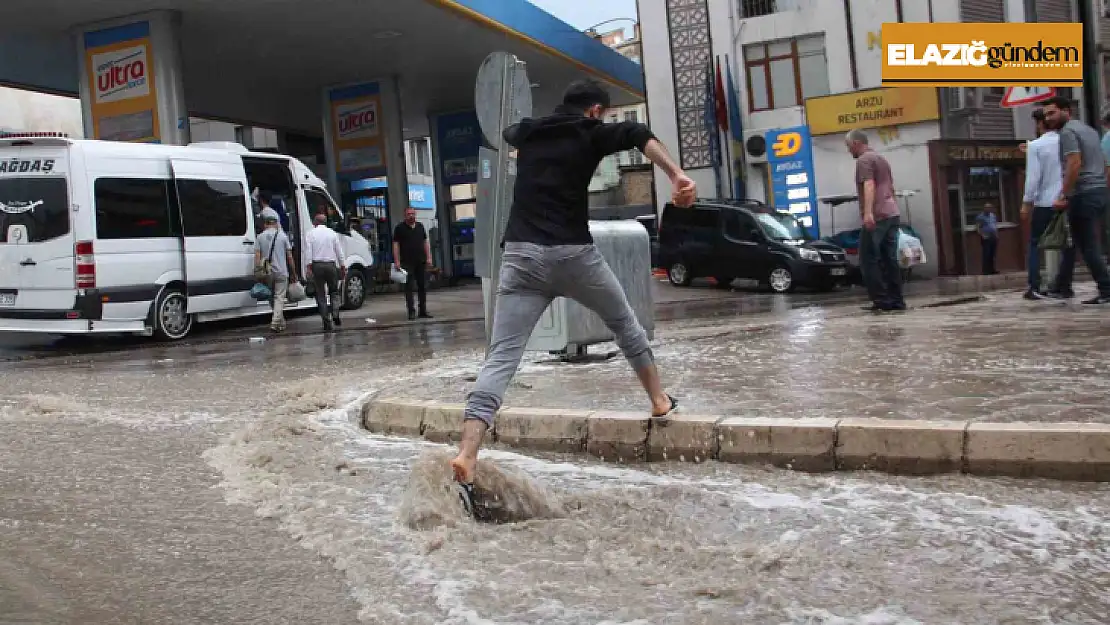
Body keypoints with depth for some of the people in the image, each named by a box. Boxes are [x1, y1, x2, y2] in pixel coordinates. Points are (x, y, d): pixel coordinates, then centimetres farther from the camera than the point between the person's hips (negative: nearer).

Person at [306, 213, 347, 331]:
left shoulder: (311, 233, 3)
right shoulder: (332, 233, 7)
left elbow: (309, 251, -6)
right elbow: (339, 252, 7)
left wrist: (309, 267, -8)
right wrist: (343, 267, 13)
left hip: (317, 265, -1)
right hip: (330, 265, 1)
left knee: (321, 295, 4)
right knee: (334, 291, 18)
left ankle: (327, 322, 0)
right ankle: (335, 316, 0)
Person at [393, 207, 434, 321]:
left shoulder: (420, 226, 14)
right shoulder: (400, 228, 1)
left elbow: (426, 242, 16)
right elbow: (396, 244, -4)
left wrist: (429, 257, 8)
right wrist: (397, 261, -12)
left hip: (421, 261, 5)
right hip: (407, 263, -5)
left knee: (422, 286, 7)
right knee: (409, 287, -5)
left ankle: (423, 311, 14)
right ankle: (411, 312, -3)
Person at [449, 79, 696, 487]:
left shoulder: (526, 132, 20)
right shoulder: (590, 133, 6)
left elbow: (506, 132, 45)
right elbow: (639, 135, -14)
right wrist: (676, 176, -25)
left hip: (522, 255, 3)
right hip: (573, 253, -2)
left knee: (500, 359, -6)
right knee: (625, 323, 25)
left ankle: (466, 456, -22)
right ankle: (661, 403, 37)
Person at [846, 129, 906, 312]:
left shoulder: (864, 160, -5)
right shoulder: (882, 159, 24)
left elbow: (869, 185, -21)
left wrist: (868, 212, -32)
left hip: (877, 218, -9)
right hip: (893, 215, 9)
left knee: (869, 260, -6)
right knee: (890, 260, 8)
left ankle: (881, 300, -10)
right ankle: (896, 301, 6)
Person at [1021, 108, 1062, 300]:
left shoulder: (1035, 145, -7)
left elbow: (1033, 176, -12)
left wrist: (1026, 202, -7)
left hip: (1044, 202, -4)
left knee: (1035, 244, 6)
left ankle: (1035, 287, -2)